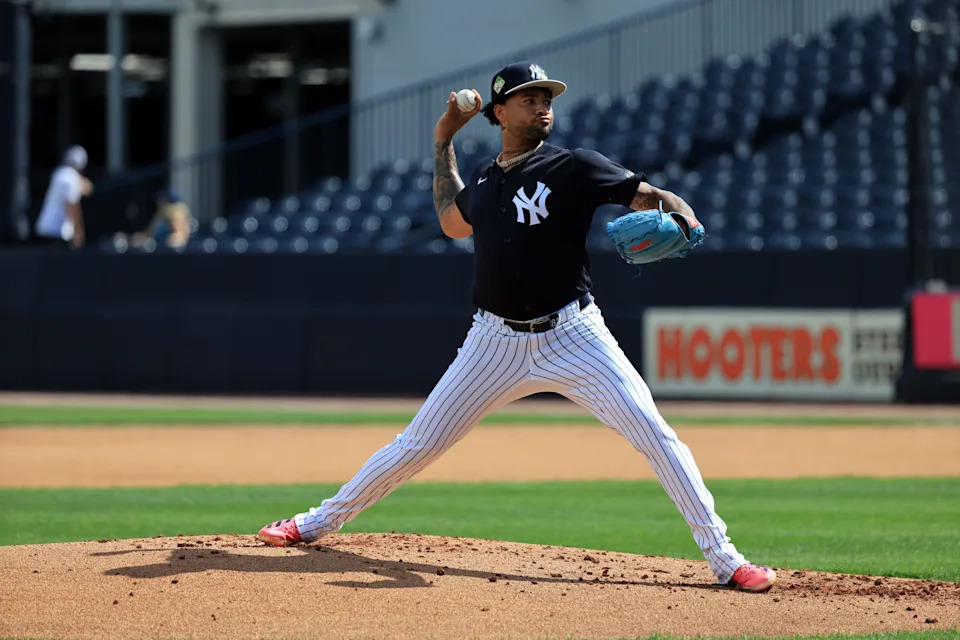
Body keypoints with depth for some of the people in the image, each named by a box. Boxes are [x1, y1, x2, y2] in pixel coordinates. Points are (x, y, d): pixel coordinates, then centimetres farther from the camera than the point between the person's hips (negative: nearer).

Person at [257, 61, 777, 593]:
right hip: (496, 343, 3)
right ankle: (320, 522, 24)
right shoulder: (484, 181, 12)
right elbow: (452, 222, 33)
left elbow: (649, 196, -9)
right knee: (417, 444, 8)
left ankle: (722, 558, -10)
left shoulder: (573, 168, -2)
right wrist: (443, 143, 29)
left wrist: (681, 221, -32)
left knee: (653, 431, -16)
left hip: (572, 338, -3)